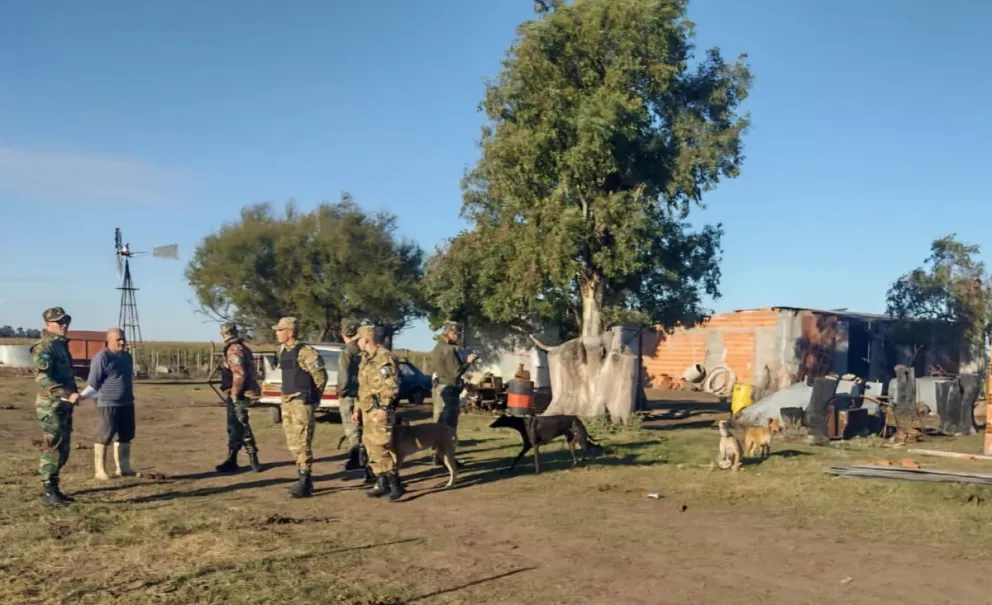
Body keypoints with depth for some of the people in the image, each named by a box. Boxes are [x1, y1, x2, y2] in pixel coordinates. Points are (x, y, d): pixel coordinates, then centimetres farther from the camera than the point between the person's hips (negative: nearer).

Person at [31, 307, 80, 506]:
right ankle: (48, 492, -1)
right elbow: (42, 378, -24)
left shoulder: (62, 345, 16)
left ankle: (54, 489, 20)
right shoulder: (44, 347, -13)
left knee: (63, 450, 13)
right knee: (52, 449, -6)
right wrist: (67, 394, -30)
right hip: (51, 406, -9)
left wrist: (71, 396, 18)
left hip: (63, 406, 9)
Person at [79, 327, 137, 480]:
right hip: (108, 405, -8)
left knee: (125, 437, 12)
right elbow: (93, 383, -11)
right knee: (104, 437, -3)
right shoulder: (101, 357, -10)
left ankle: (123, 468, 21)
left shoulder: (127, 357, 15)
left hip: (126, 404, 8)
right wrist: (83, 395, -23)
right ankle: (99, 470, 4)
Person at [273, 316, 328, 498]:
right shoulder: (283, 351, 11)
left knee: (302, 443, -8)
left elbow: (321, 375, -13)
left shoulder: (305, 351, -14)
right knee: (292, 443, 12)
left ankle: (304, 483, -3)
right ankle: (304, 479, 22)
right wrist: (286, 397, 17)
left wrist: (313, 399, -6)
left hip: (301, 402, -9)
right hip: (287, 402, 9)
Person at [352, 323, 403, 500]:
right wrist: (357, 409, 22)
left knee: (379, 447, -13)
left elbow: (392, 385, -18)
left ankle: (395, 484, -7)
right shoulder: (366, 358, 16)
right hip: (368, 410, 10)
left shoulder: (384, 357, -13)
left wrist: (384, 407, -23)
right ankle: (382, 484, 17)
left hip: (379, 410, -10)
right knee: (371, 446, 10)